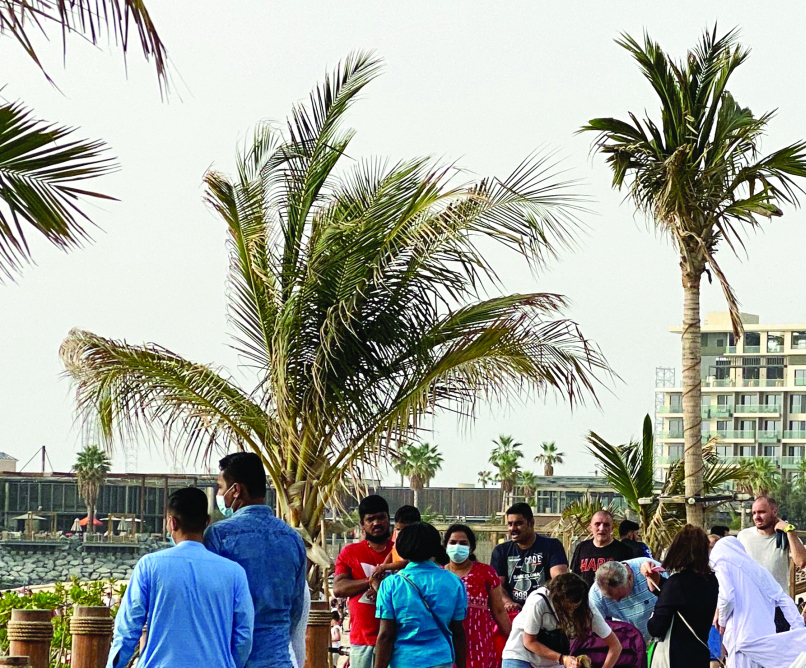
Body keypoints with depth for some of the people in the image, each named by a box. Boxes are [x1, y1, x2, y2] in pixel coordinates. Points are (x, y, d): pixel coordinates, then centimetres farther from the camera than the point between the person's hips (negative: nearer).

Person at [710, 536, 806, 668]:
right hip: (766, 637, 6)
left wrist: (722, 621, 5)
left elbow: (727, 597, -12)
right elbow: (784, 600, 14)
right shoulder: (759, 569, 22)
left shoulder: (723, 563, 4)